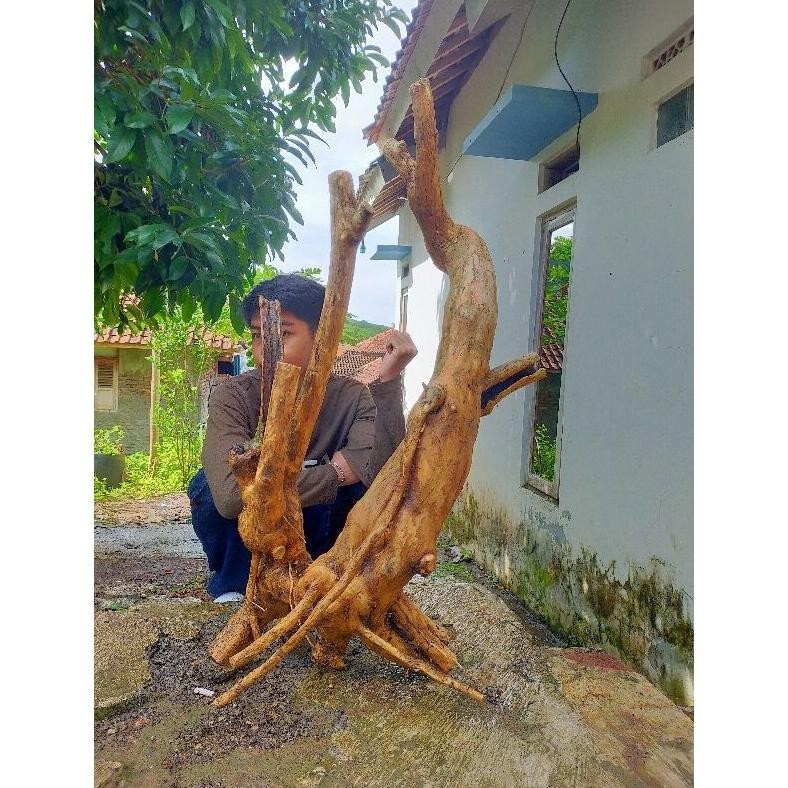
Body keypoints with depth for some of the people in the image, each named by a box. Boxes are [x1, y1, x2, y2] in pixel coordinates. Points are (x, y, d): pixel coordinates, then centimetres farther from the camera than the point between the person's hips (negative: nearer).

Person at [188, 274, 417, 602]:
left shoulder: (350, 397, -17)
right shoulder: (233, 397, -22)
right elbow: (231, 493, -40)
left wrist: (389, 380, -40)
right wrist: (334, 473, -31)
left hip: (314, 539, 1)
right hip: (243, 543, -1)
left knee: (366, 483, -25)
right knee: (210, 484, -30)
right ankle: (232, 586, -4)